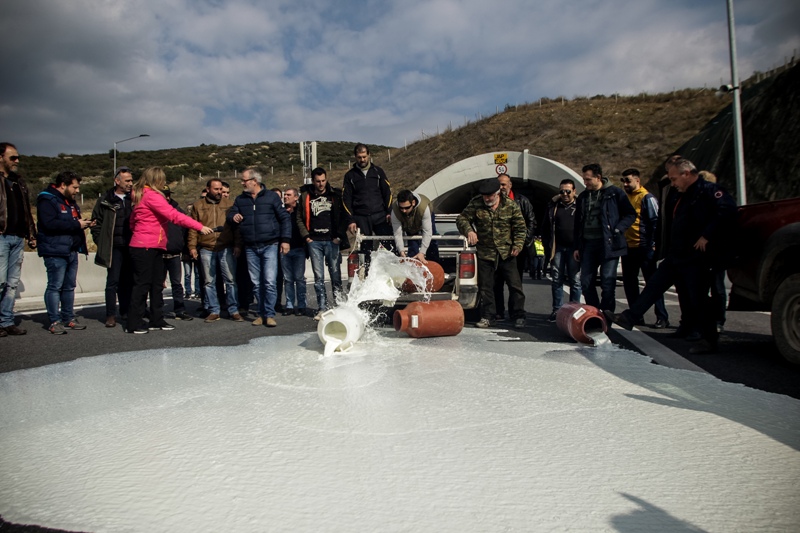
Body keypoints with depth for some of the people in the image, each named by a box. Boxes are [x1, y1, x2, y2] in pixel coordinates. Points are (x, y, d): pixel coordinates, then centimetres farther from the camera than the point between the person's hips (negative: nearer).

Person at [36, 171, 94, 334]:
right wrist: (76, 224, -19)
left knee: (69, 286, 12)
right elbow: (50, 224, -23)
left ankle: (69, 318, 20)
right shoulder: (47, 200, -10)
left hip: (71, 251, 9)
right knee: (55, 286, -6)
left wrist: (84, 223, 5)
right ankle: (55, 321, -2)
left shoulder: (70, 201, 20)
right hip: (55, 252, -9)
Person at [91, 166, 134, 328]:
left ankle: (126, 311, 20)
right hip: (114, 248, -3)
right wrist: (101, 243, -3)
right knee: (113, 281, -1)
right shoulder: (106, 201, 3)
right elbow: (96, 222, 5)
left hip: (131, 247, 3)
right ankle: (111, 315, 4)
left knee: (127, 281, 10)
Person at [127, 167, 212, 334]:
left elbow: (133, 223, 17)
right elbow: (174, 215, -20)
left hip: (154, 247, 10)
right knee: (142, 284, -4)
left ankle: (157, 321, 16)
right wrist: (200, 227, -20)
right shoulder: (151, 195, -12)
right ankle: (134, 324, 3)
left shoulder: (142, 195, 18)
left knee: (157, 284, 10)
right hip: (145, 247, -10)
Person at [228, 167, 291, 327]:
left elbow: (284, 218, 3)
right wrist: (234, 217, -9)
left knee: (270, 282, -10)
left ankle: (270, 314, -4)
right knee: (256, 283, 7)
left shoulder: (271, 196, 2)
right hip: (250, 248, 4)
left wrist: (285, 239, -3)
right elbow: (230, 214, 16)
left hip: (269, 246, -4)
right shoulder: (240, 199, 13)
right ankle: (261, 314, 16)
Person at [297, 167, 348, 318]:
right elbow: (299, 218, 12)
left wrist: (339, 235, -3)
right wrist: (306, 236, 1)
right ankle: (322, 308, 5)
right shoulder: (305, 196, 11)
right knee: (318, 277, 1)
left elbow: (344, 216, 5)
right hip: (314, 242, 1)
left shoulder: (335, 195, 7)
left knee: (335, 275, 1)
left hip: (332, 241, -1)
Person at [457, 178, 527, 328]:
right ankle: (488, 317, 18)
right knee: (485, 287, 6)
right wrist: (468, 230, -22)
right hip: (485, 253, 1)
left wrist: (518, 245, -8)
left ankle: (519, 316, 15)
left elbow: (520, 227, 2)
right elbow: (462, 218, -2)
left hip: (507, 253, -1)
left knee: (515, 285, 2)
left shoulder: (511, 205, -3)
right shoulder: (475, 204, -3)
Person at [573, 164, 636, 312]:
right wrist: (577, 246, 14)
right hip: (588, 244, 5)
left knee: (607, 283, -5)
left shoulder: (615, 193, -2)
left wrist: (618, 230, -13)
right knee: (586, 283, 4)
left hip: (608, 244, -5)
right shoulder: (583, 197, 14)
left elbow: (630, 214, 0)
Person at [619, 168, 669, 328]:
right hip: (628, 248, 7)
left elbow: (655, 222, -11)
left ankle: (662, 317, 2)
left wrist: (651, 244, -17)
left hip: (643, 248, -7)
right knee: (629, 282, 10)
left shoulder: (647, 198, -6)